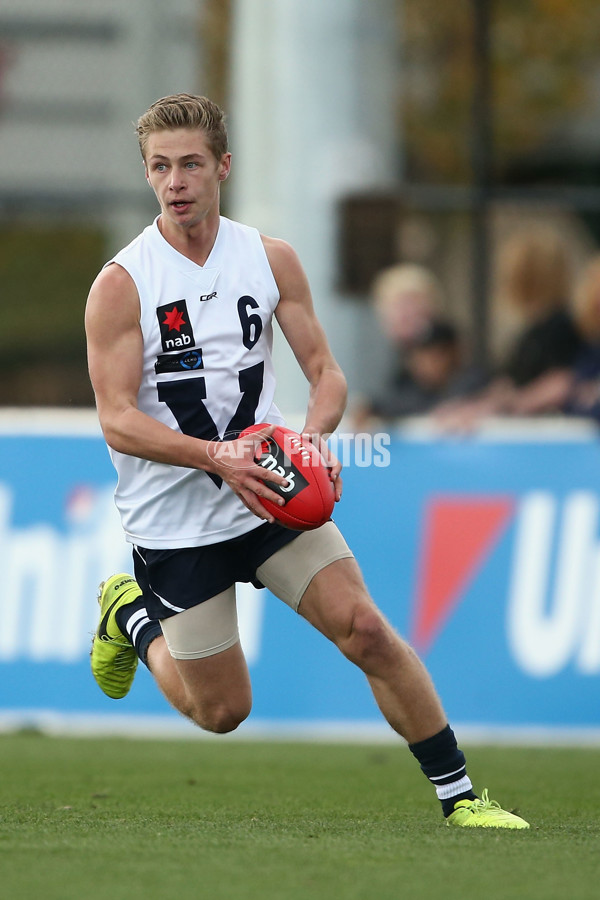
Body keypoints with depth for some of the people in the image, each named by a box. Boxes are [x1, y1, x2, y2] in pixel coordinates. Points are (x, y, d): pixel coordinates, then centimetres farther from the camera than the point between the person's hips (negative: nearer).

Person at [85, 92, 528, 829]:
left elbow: (325, 372, 3)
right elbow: (117, 420, -18)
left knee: (366, 631, -12)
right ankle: (132, 618, 34)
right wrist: (218, 455, -32)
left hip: (270, 496, 3)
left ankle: (458, 795, -1)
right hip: (173, 526, -3)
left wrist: (313, 437, -19)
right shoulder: (121, 285, -13)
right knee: (221, 711, 5)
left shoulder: (272, 259, 0)